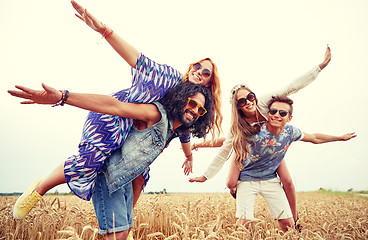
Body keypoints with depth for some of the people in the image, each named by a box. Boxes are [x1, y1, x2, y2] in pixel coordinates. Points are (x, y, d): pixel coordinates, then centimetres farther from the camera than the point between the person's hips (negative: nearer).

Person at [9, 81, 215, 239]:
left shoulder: (173, 131, 5)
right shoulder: (157, 114, -23)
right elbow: (115, 107, -36)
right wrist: (62, 97, -45)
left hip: (124, 180, 10)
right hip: (107, 174, -9)